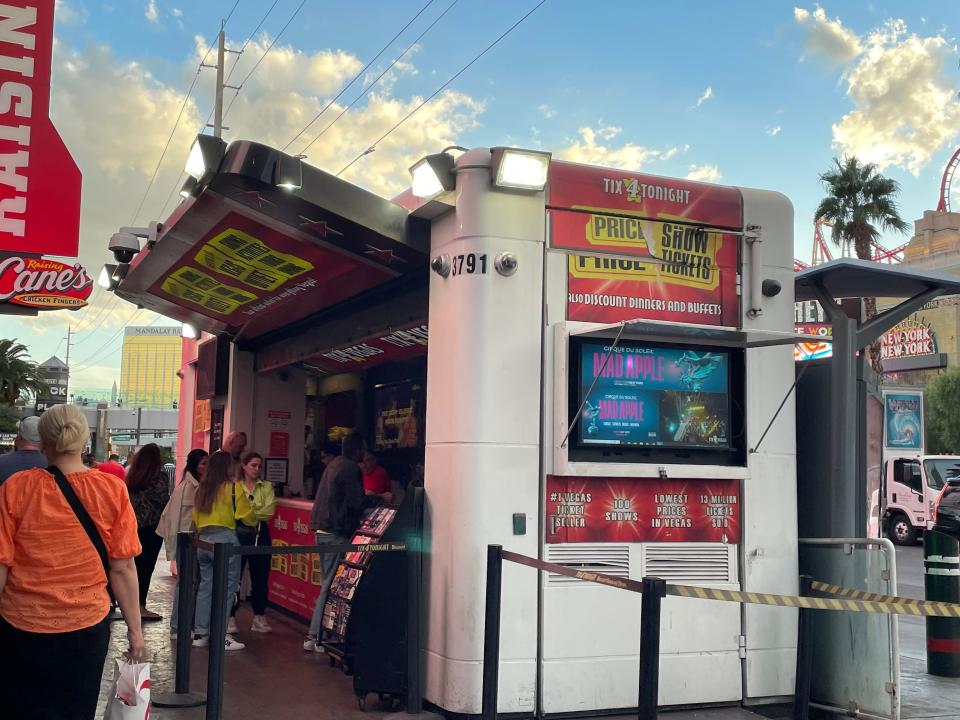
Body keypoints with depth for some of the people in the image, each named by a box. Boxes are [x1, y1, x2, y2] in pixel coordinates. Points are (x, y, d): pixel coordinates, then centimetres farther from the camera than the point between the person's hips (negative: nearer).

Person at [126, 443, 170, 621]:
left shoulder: (132, 475, 6)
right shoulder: (158, 475, -11)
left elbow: (130, 499, 11)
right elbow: (164, 500, -11)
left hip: (134, 524, 6)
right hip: (152, 525, -6)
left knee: (136, 565, 13)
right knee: (146, 566, -2)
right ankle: (141, 607, 0)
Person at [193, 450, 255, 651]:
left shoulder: (201, 489, 10)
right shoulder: (233, 488, -7)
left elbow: (195, 517, 12)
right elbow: (246, 514, -5)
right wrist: (255, 521, 15)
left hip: (203, 540, 7)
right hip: (225, 539, -7)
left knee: (205, 587, 13)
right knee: (227, 588, -1)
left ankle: (200, 634, 17)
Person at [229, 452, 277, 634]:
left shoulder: (266, 487, 10)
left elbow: (269, 511, -4)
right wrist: (258, 513, -13)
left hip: (260, 534, 2)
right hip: (239, 532, -2)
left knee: (260, 576, 6)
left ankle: (259, 616, 15)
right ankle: (231, 617, 7)